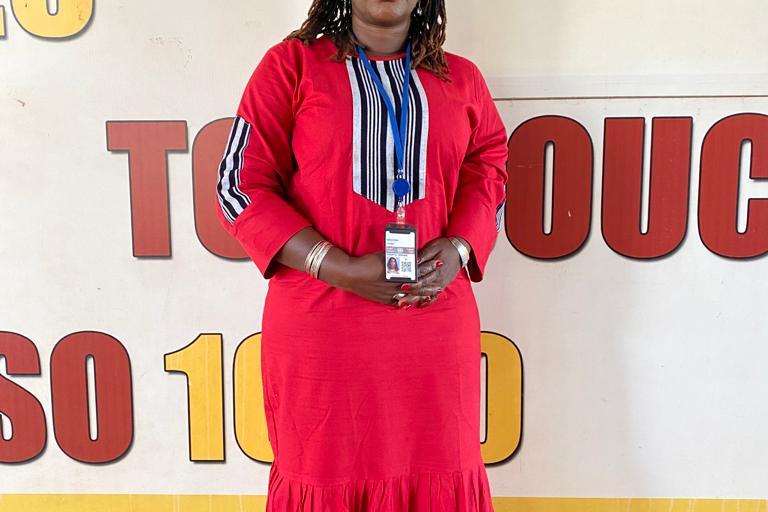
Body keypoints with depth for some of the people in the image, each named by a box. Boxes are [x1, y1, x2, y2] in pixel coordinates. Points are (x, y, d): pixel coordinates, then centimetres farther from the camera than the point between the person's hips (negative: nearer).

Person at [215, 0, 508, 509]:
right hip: (321, 323, -2)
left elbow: (489, 171, 14)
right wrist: (340, 269, -14)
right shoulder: (291, 63, 2)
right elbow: (240, 184, -3)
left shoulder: (462, 78, 12)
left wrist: (457, 250, -8)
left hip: (436, 325, 3)